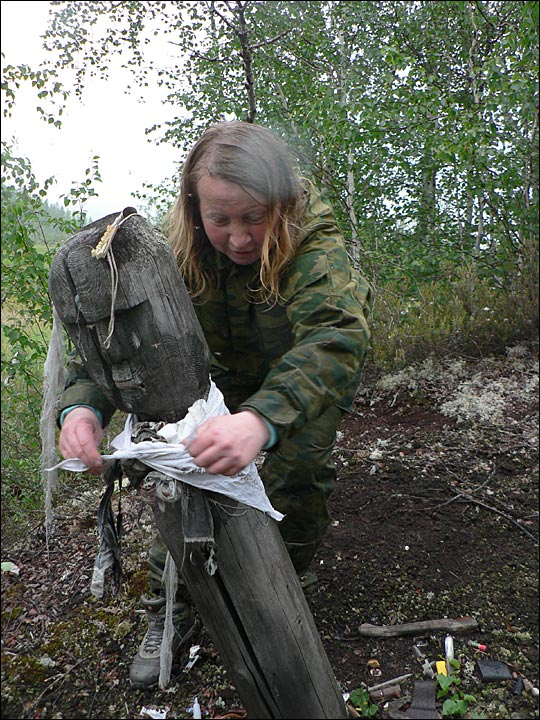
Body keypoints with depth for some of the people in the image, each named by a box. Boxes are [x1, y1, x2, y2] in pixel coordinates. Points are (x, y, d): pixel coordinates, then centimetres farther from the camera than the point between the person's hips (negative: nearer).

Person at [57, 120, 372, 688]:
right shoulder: (178, 250, -22)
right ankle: (169, 614, 17)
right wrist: (83, 405, -45)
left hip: (313, 379, -2)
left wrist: (263, 419, -69)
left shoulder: (315, 246, -35)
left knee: (297, 477, -12)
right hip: (229, 379, 3)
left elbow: (335, 339, -51)